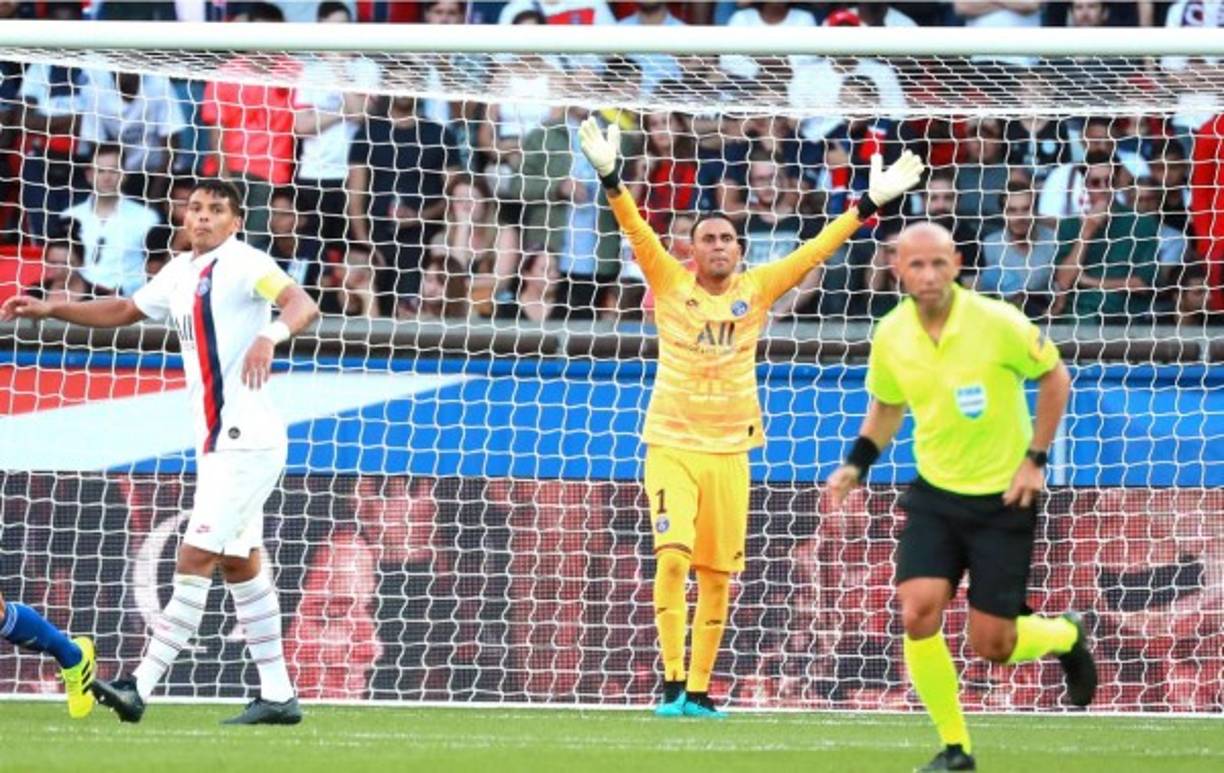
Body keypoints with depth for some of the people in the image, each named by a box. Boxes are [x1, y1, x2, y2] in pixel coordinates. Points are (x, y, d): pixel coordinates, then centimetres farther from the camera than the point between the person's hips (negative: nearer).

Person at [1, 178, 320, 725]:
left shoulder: (243, 263, -11)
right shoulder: (180, 273, 14)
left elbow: (302, 305, -25)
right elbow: (124, 311, 29)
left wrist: (270, 336, -45)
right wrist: (51, 310, 20)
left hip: (246, 442, -10)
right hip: (216, 444, 10)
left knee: (195, 559, -11)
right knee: (240, 566, 11)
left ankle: (142, 687, -14)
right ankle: (277, 695, 16)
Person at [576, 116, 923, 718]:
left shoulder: (756, 290, 6)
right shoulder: (670, 283, 0)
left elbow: (814, 250, 9)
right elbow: (637, 232, -11)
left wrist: (869, 205, 6)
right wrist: (610, 178, -25)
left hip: (729, 451, 3)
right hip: (671, 444, -3)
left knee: (717, 577, 3)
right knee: (673, 557, -17)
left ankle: (698, 690, 11)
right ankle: (672, 683, -14)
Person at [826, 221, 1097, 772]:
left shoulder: (996, 323, -18)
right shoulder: (890, 336, -6)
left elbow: (1055, 377, -3)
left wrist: (1035, 458, -9)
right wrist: (856, 465, 0)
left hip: (1003, 498, -3)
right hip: (935, 494, 3)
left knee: (992, 645, -3)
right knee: (917, 613, -17)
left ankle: (1066, 635, 33)